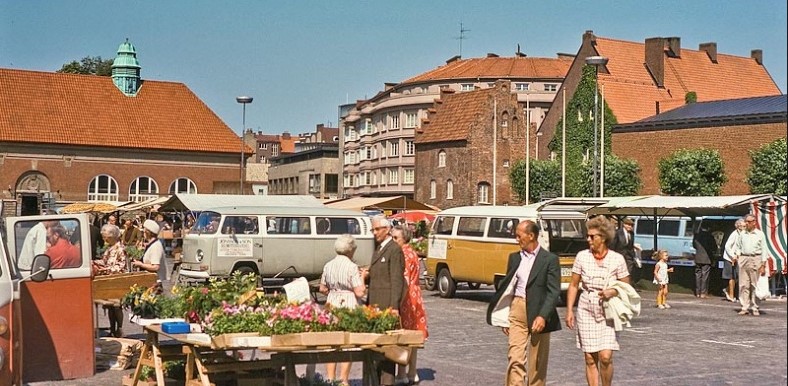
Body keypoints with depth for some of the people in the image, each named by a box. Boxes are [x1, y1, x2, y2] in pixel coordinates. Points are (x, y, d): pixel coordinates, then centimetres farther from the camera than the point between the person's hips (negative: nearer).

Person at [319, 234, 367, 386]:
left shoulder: (328, 265, 5)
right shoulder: (352, 267, -12)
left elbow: (322, 289, 13)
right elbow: (360, 292, -15)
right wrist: (362, 277, 0)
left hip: (332, 305, 5)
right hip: (349, 307, -5)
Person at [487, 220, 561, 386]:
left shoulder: (550, 259, -4)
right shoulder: (514, 258, 11)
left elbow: (554, 292, -10)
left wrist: (543, 316, -21)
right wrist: (505, 318, 13)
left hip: (538, 313, -3)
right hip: (517, 310, 3)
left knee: (537, 362, 6)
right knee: (515, 358, -6)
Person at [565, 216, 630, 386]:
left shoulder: (617, 259, -4)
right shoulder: (582, 256, 1)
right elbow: (573, 286, 6)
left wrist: (613, 292, -16)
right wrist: (569, 311, 1)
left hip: (608, 312, -2)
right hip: (586, 311, 2)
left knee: (605, 357, -11)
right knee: (590, 359, 3)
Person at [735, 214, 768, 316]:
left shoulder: (760, 234, 2)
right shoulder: (742, 234, 11)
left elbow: (764, 250, 1)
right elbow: (738, 246, 22)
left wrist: (763, 265, -4)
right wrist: (737, 255, 4)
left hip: (755, 259, -3)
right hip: (743, 259, 3)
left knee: (755, 285, -1)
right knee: (743, 285, 0)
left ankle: (755, 308, 5)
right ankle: (745, 307, 4)